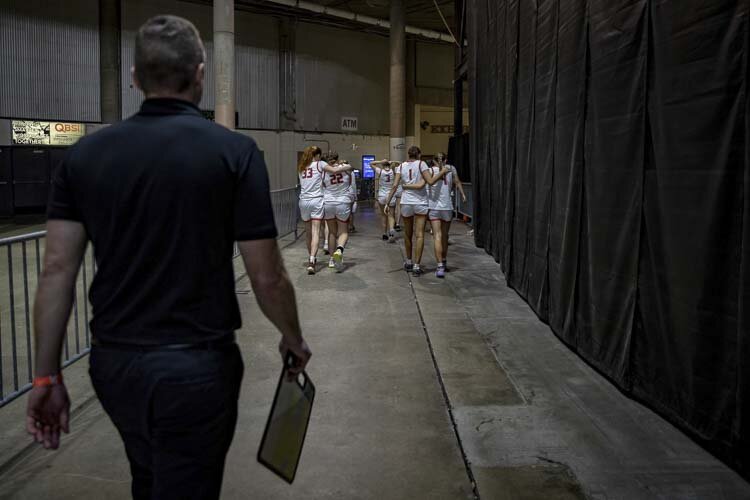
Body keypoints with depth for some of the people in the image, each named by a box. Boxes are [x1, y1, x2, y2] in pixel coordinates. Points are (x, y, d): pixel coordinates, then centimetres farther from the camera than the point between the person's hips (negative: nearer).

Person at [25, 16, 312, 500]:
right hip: (196, 365, -5)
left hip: (112, 362, 5)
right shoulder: (234, 150, -12)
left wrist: (47, 374, 5)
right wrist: (294, 340, 6)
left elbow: (57, 269, -2)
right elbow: (267, 277, -11)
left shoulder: (85, 154, 0)